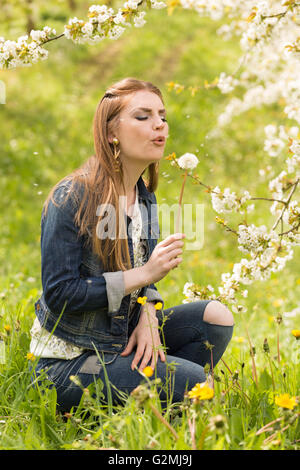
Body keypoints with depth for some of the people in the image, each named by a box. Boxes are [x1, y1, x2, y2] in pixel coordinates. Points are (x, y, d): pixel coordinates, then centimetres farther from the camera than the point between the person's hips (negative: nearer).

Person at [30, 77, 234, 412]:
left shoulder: (145, 197, 6)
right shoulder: (70, 198, -19)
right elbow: (59, 294, -22)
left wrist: (148, 316, -10)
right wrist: (145, 273, -24)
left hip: (123, 337, 8)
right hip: (68, 359, -8)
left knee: (216, 316, -5)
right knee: (193, 382, -19)